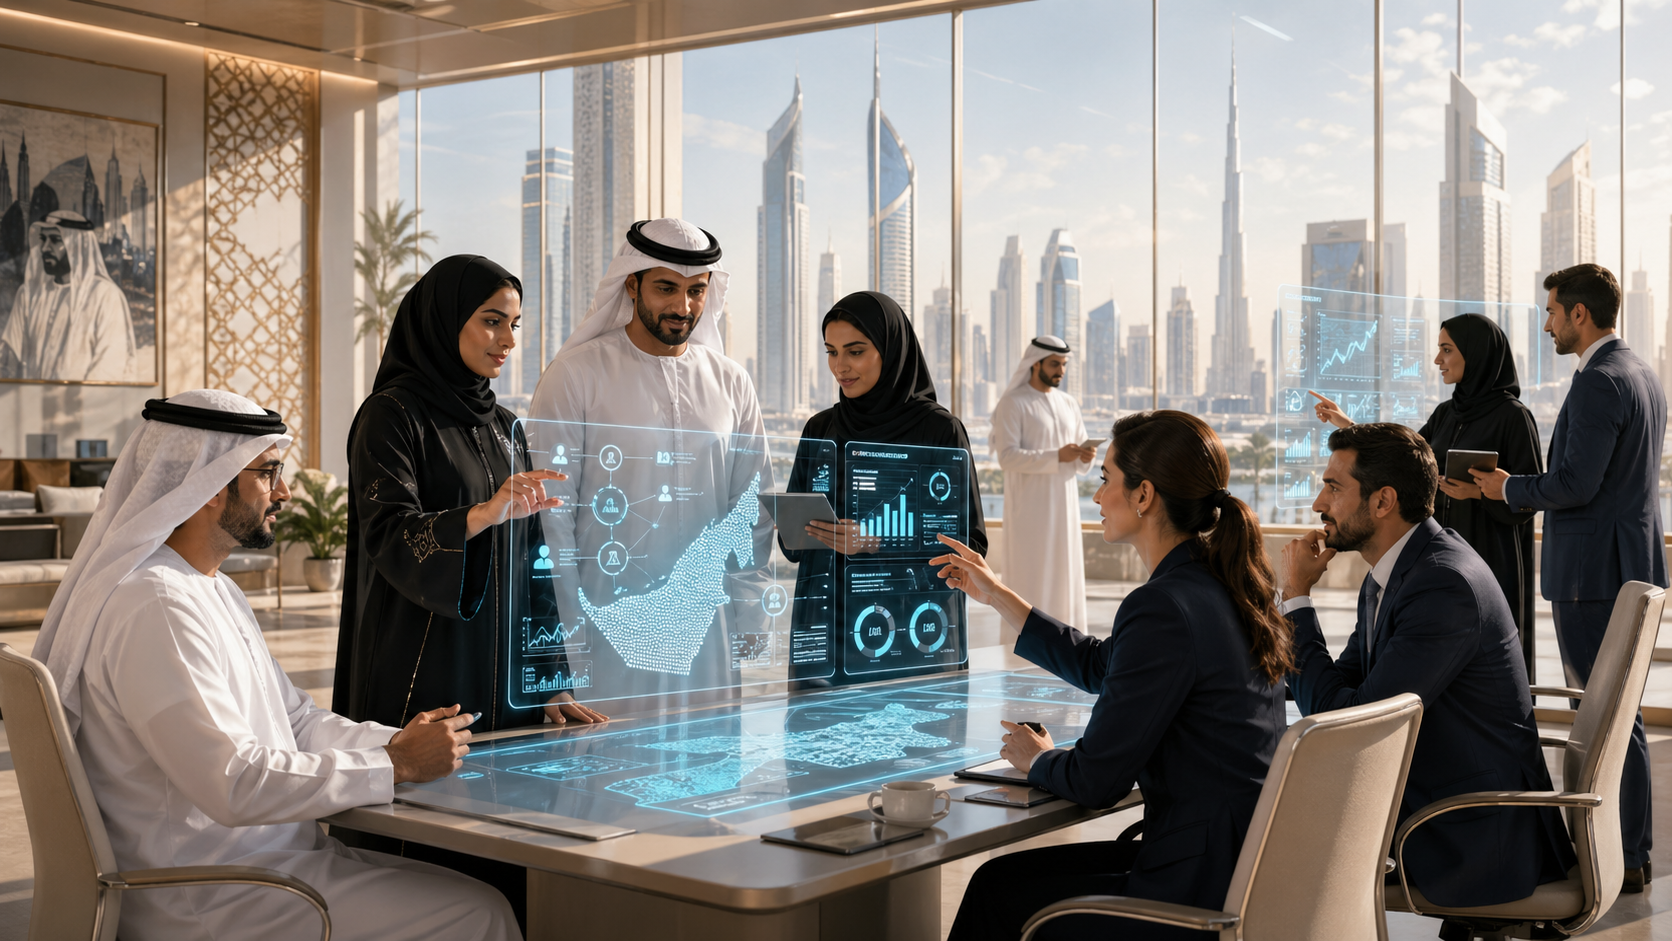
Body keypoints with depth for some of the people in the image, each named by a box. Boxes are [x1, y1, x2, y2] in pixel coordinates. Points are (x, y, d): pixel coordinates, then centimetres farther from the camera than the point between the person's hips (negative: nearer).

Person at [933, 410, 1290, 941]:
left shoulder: (1164, 608, -23)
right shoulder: (1222, 586, 7)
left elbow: (1096, 781, -17)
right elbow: (1101, 667, 24)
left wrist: (1038, 761, 6)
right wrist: (996, 595, 28)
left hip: (1202, 895, -9)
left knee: (998, 891, 8)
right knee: (1015, 873, 20)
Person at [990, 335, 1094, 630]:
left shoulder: (1069, 404, 13)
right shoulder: (1013, 403, -6)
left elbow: (1079, 463, 16)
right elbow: (1007, 456, -16)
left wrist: (1086, 458, -9)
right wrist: (1057, 456, -25)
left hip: (1064, 503, 6)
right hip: (1029, 504, -6)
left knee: (1064, 575, 6)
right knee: (1031, 576, -5)